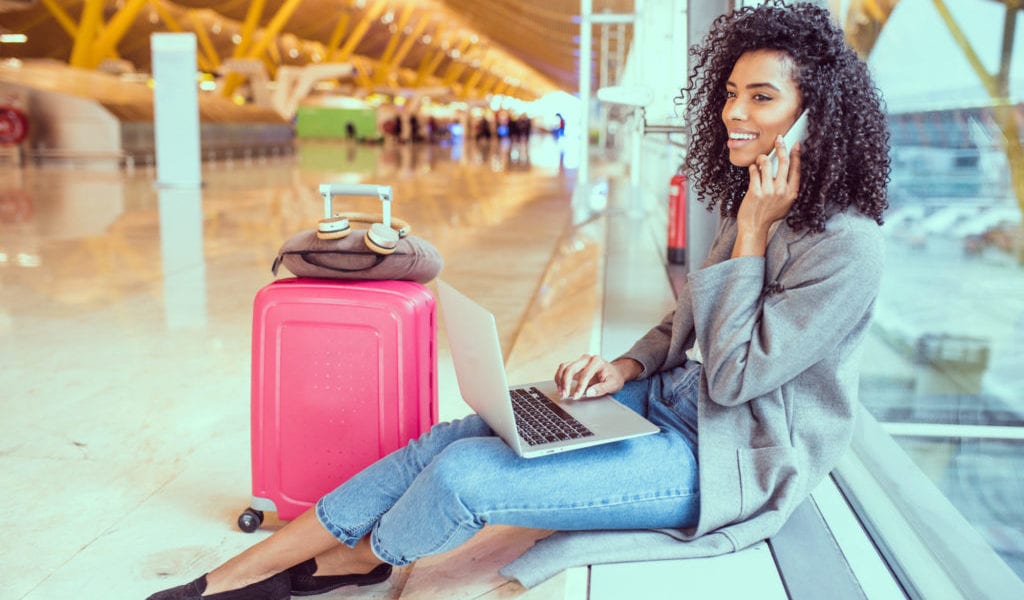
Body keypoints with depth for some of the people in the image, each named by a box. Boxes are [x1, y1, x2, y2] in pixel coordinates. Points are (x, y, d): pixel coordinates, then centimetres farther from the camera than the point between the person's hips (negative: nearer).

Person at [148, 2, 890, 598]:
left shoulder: (847, 248, -18)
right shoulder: (753, 206, 8)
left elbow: (733, 376, -20)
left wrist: (750, 237, -20)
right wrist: (626, 366, -1)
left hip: (730, 457, -8)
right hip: (671, 403, 8)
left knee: (466, 476, -21)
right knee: (448, 441, -7)